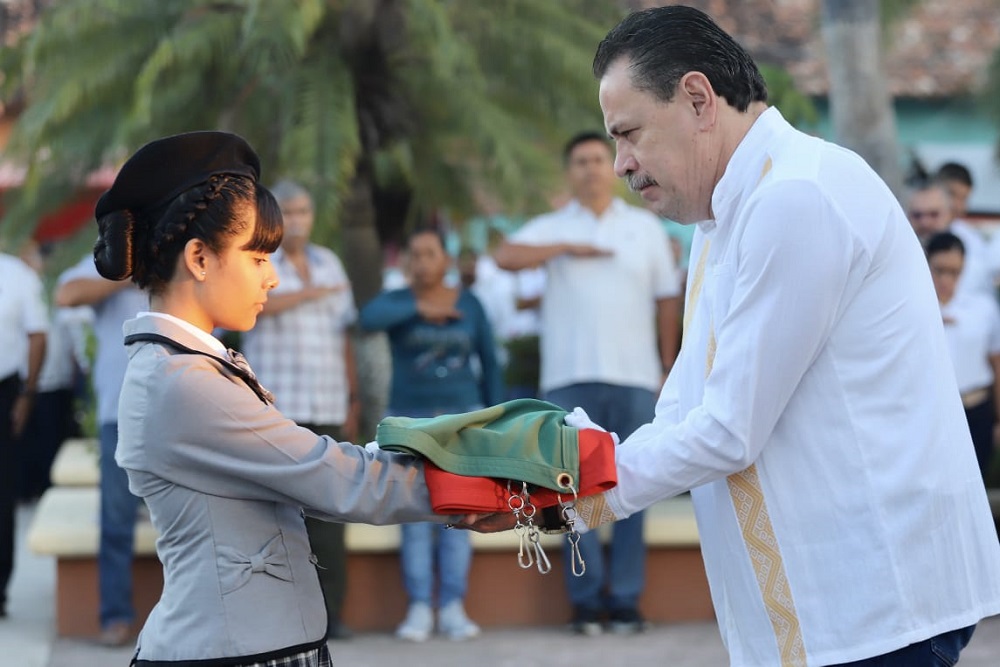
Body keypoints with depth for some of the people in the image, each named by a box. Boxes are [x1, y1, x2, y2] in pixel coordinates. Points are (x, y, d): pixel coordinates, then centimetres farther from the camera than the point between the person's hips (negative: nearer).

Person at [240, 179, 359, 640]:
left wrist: (353, 398, 16)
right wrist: (311, 293, -11)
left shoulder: (330, 263, 17)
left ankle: (330, 612, 5)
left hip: (328, 410, 4)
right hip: (274, 410, -4)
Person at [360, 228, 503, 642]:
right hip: (410, 420, -1)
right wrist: (420, 308, -31)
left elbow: (488, 362, 8)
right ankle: (419, 610, -1)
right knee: (415, 517, -3)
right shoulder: (395, 301, -1)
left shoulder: (469, 304, 4)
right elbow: (368, 319, -24)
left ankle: (452, 609, 1)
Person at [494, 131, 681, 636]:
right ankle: (586, 598, 5)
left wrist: (668, 367, 7)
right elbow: (505, 257, -9)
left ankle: (626, 598, 4)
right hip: (570, 379, 0)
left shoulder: (646, 227, 12)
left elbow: (666, 300, 12)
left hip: (635, 377, 0)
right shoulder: (552, 228, 9)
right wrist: (566, 247, -13)